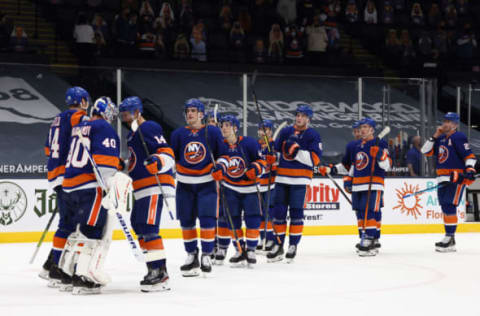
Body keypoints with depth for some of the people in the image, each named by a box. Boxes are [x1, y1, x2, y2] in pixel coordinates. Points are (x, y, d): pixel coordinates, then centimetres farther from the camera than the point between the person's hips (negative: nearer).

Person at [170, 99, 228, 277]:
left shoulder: (212, 132, -1)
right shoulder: (178, 134, 4)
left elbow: (223, 154, 5)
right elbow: (171, 156, 12)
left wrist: (220, 167, -12)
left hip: (207, 183, -2)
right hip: (185, 184, 2)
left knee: (207, 219, -10)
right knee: (186, 221, 4)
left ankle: (206, 255, 1)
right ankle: (191, 255, 16)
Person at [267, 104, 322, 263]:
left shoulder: (313, 135, -2)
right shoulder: (286, 132, 12)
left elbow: (314, 159, -12)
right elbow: (275, 150, 22)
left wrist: (297, 151, -20)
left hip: (300, 179, -4)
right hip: (282, 177, 4)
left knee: (296, 212, -4)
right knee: (279, 211, 4)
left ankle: (293, 245, 6)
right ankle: (278, 245, 12)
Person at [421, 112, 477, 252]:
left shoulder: (459, 137, -6)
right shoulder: (441, 138, 17)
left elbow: (469, 156, -11)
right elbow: (426, 151, 13)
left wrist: (470, 170, -25)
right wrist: (434, 136, 5)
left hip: (456, 178, -8)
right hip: (443, 179, 8)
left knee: (449, 206, -14)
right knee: (445, 207, 10)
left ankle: (450, 238, -14)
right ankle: (449, 237, 17)